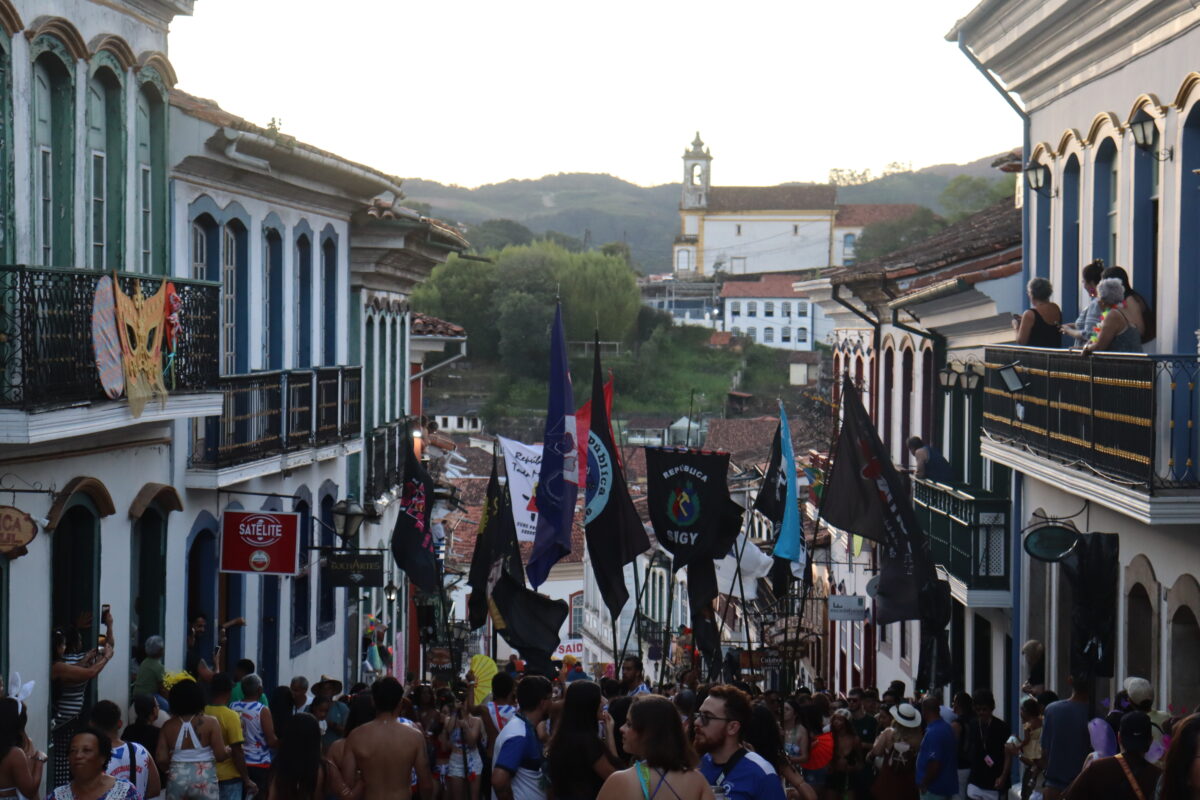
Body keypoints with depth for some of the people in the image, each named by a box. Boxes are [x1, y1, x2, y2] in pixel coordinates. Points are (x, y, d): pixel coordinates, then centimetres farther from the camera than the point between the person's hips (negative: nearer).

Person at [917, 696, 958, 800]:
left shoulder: (933, 733, -22)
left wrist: (923, 784, -14)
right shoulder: (946, 727, 8)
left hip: (935, 787, -9)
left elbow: (934, 764, -25)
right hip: (946, 785, 9)